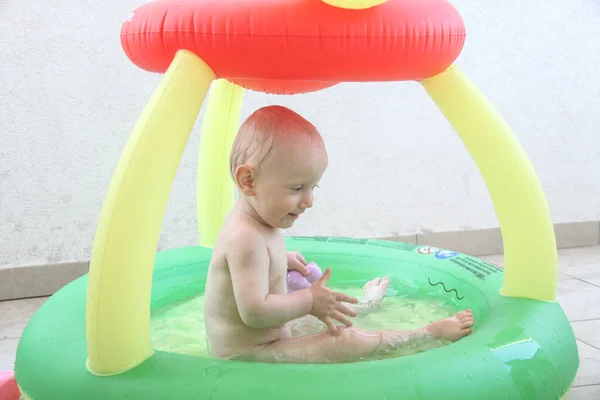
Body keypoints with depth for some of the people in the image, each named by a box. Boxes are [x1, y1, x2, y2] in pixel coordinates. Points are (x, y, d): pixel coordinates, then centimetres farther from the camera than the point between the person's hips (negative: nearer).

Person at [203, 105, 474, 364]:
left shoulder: (251, 221, 4)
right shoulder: (247, 239, -30)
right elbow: (255, 312, -35)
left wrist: (282, 260, 24)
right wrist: (309, 301, -24)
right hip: (247, 356, -11)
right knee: (347, 342, -16)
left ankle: (364, 303, 57)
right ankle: (433, 332, -2)